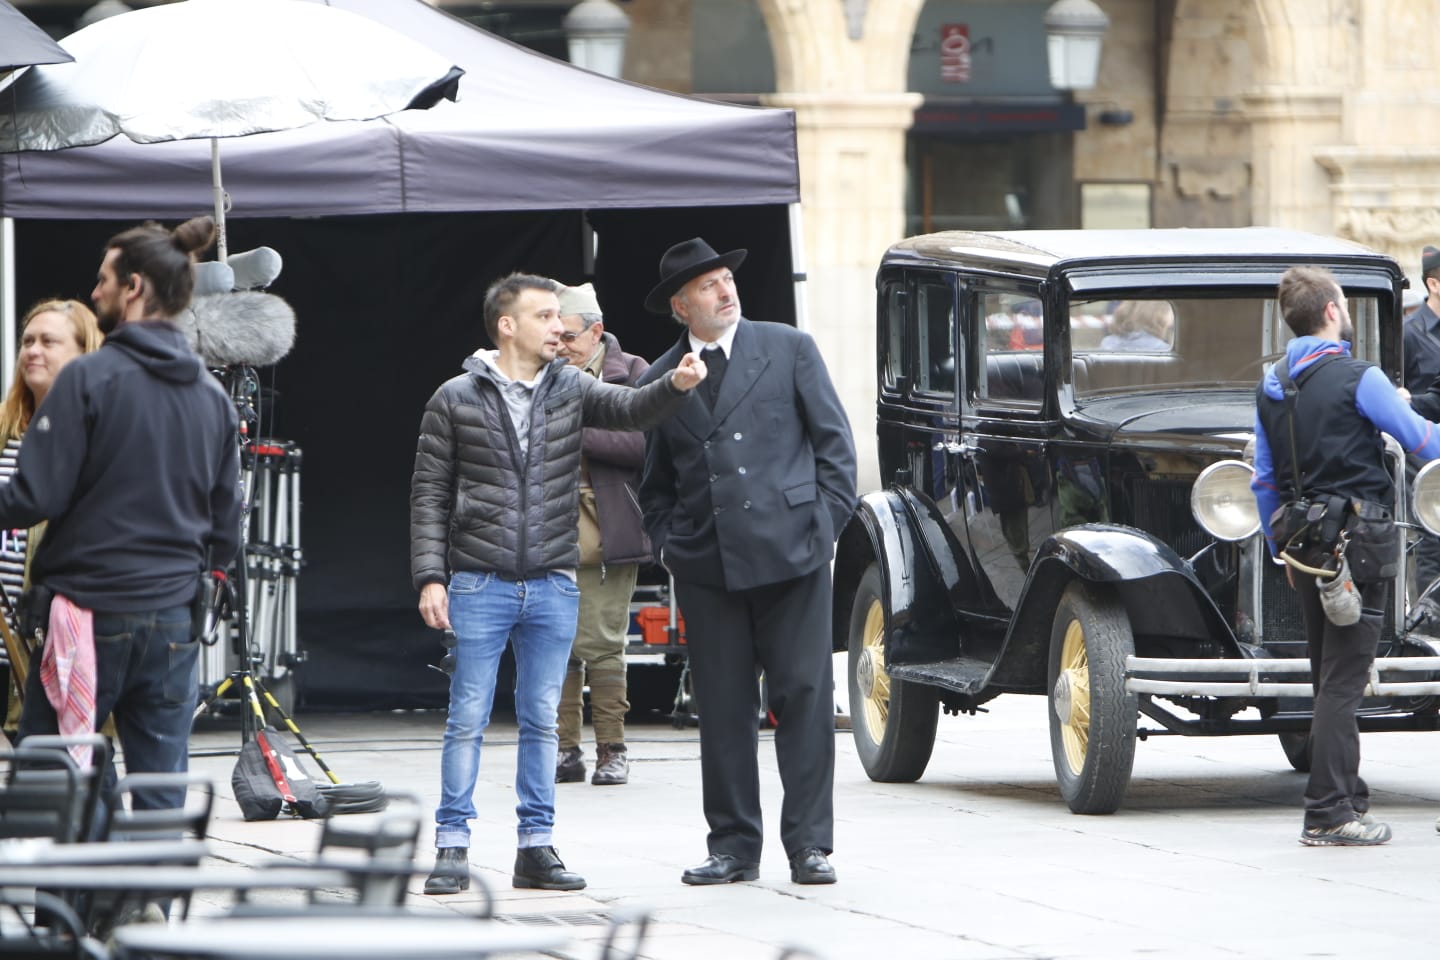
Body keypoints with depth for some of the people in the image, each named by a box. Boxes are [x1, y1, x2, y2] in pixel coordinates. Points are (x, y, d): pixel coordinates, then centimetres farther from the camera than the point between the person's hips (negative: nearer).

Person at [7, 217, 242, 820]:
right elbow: (226, 532, 12)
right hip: (175, 625, 5)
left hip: (90, 616, -5)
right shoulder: (213, 396, 9)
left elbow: (36, 497, -14)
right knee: (161, 803, 6)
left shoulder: (89, 378, -10)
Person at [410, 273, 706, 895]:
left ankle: (536, 846, 13)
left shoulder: (571, 389, 8)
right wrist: (430, 576, -7)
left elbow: (631, 410, -8)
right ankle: (452, 848, 4)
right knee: (467, 720, -1)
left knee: (542, 720, 7)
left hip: (553, 586, 3)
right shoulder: (456, 400, 0)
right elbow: (429, 493, 1)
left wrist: (676, 387, -30)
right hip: (480, 584, -3)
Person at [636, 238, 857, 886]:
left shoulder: (789, 348, 6)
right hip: (706, 565, 2)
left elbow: (833, 440, 6)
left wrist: (823, 523, -2)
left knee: (804, 696, -3)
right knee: (722, 707, 3)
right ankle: (733, 846, 10)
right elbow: (656, 483, 21)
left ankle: (810, 844, 1)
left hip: (790, 552, -2)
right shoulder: (659, 381, 12)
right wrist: (667, 542, 7)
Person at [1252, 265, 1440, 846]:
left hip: (1303, 540, 7)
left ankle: (1349, 795, 23)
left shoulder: (1270, 388, 9)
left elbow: (1264, 481, 14)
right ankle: (1328, 815, -8)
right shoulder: (1357, 379, -12)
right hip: (1358, 537, -7)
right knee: (1343, 681, -6)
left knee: (1330, 677, 16)